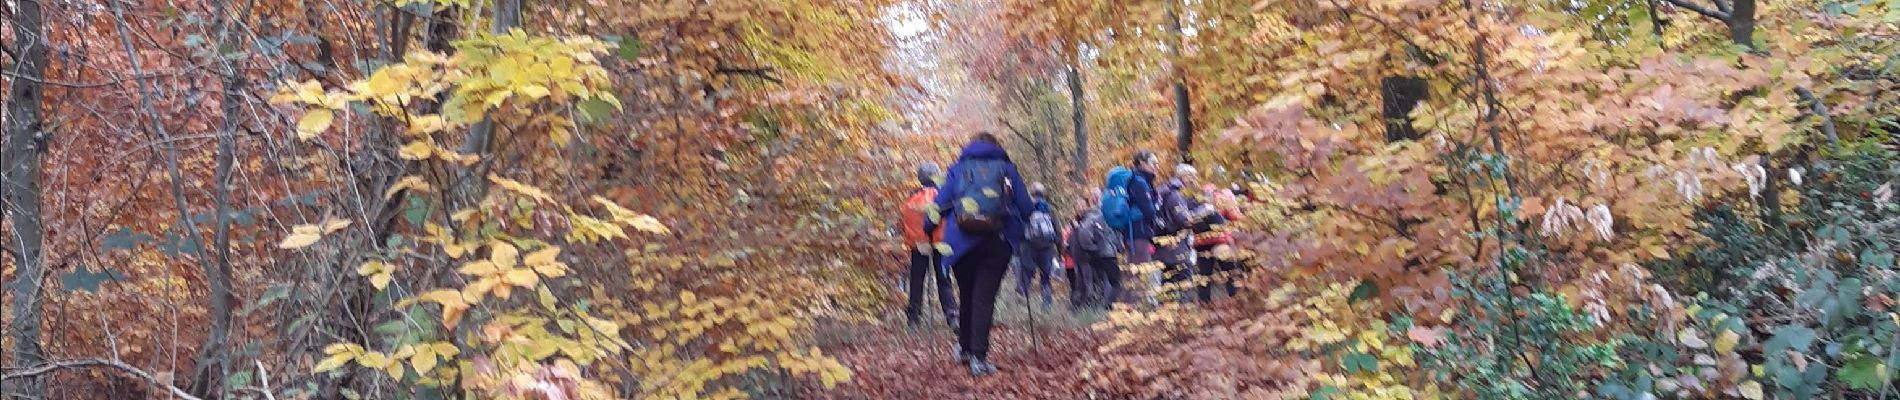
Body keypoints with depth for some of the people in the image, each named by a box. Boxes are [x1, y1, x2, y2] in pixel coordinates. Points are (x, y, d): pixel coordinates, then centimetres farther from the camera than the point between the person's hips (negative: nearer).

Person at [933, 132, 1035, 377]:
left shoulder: (958, 168, 10)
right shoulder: (1007, 168, 9)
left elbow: (941, 204, 1)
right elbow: (1026, 208, 6)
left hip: (962, 243, 2)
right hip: (997, 243, -1)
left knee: (966, 295, 19)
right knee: (984, 298, -3)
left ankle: (965, 348, 30)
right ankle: (978, 357, -13)